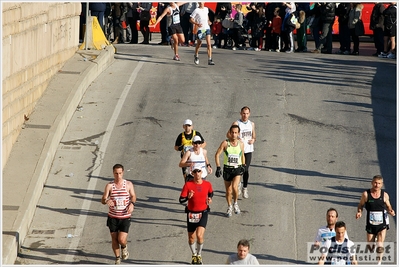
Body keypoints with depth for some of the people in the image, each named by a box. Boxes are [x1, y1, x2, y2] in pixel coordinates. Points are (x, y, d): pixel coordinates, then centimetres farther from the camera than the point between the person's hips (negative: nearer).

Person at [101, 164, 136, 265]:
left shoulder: (128, 184, -3)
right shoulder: (109, 186, -5)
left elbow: (133, 196, 7)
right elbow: (103, 200, -8)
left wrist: (132, 204, -16)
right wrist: (107, 201, -33)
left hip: (125, 217, -1)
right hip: (112, 217, 1)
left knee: (122, 240, -10)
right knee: (114, 239, 8)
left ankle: (124, 247, 26)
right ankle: (117, 258, 29)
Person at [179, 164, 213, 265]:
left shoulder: (207, 184, -3)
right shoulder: (188, 185, -10)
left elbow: (211, 193, 20)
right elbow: (181, 200, -11)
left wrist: (210, 199, 0)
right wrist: (188, 197, -30)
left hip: (203, 213, 0)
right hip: (191, 214, 0)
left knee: (199, 235, -17)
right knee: (191, 237, 11)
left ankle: (199, 255, 7)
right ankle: (194, 255, 37)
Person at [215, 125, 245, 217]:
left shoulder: (241, 144, 0)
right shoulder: (225, 143, -7)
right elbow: (217, 155, -5)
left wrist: (243, 166, 17)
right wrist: (218, 167, -12)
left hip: (237, 169, 0)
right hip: (227, 169, 0)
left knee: (234, 187, -21)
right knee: (228, 190, 7)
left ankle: (236, 203, 3)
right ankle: (229, 207, 29)